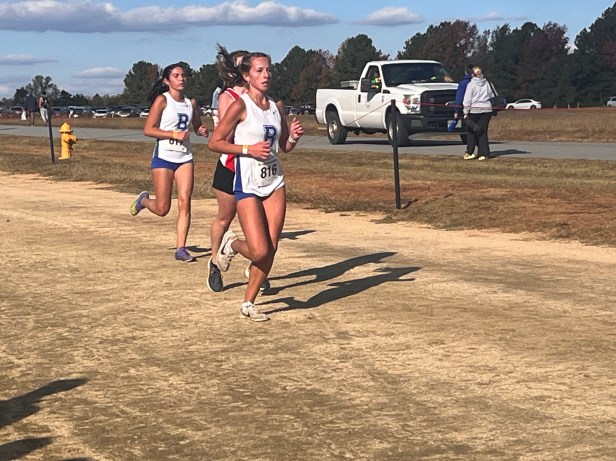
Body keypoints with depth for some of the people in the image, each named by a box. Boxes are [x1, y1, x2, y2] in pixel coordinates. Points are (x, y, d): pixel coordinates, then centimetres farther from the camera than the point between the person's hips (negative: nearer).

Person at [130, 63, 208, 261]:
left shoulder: (191, 103, 10)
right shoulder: (162, 100, -6)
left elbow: (197, 126, 26)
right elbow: (148, 130, -11)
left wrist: (202, 131, 3)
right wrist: (174, 134, -19)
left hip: (185, 158, 5)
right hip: (164, 158, -4)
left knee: (185, 204, -7)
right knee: (162, 209, -1)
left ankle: (181, 249, -4)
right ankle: (144, 200, 33)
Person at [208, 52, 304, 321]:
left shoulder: (277, 106, 8)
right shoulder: (240, 106, -10)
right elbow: (215, 143, -9)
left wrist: (294, 137, -3)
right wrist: (248, 149, -18)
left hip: (275, 184, 6)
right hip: (248, 186, -6)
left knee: (271, 250, 3)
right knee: (259, 251, -13)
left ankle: (248, 303, 17)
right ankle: (231, 244, 22)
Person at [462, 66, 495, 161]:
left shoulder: (471, 85, -5)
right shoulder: (487, 83, 8)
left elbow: (467, 100, -8)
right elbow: (492, 96, 14)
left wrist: (465, 113, -6)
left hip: (474, 110, -4)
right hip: (487, 109, 4)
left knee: (470, 131, 10)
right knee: (483, 131, 5)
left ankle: (470, 152, 7)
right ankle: (484, 153, -1)